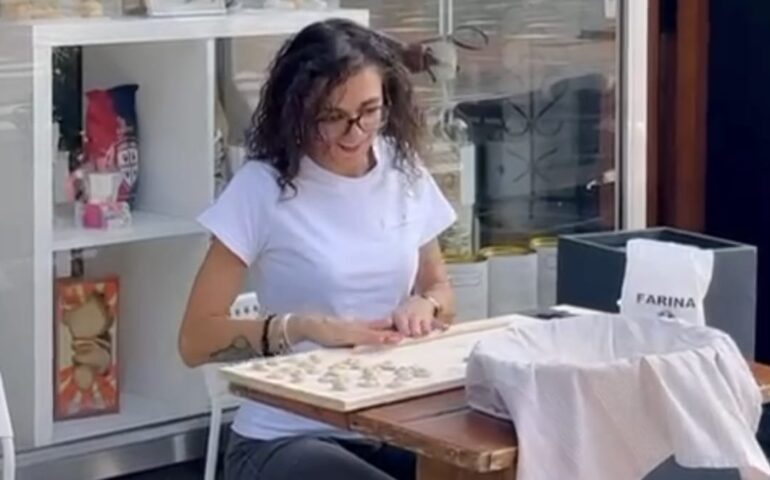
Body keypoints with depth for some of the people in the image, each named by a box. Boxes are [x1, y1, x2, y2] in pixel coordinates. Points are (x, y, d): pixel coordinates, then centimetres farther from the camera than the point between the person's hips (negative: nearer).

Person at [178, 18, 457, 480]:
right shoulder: (262, 188, -10)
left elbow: (440, 290, 20)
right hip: (287, 439, -5)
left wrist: (424, 305, -4)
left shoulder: (405, 173, 5)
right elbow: (197, 340, -9)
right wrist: (305, 327, -22)